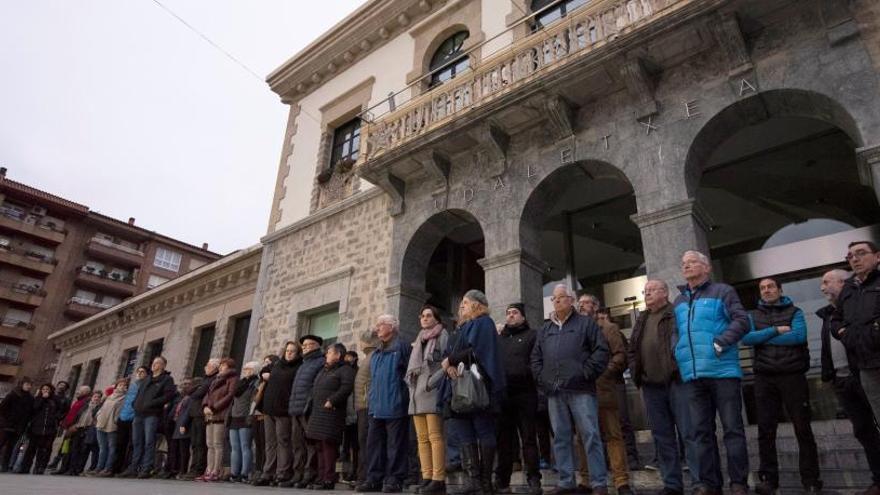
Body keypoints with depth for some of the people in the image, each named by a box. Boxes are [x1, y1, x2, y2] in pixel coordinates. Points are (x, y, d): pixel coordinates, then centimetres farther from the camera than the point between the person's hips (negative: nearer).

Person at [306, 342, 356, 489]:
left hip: (331, 412, -9)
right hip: (317, 413, 9)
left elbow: (346, 388, -20)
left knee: (328, 444, -10)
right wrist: (313, 406, 17)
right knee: (320, 446, 9)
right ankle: (321, 477, 15)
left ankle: (329, 480, -6)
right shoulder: (323, 370, 23)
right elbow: (315, 389, 29)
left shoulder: (345, 370, -5)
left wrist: (331, 401, -21)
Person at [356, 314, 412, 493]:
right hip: (376, 406, 8)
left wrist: (404, 397, -11)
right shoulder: (375, 354, 20)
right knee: (374, 444, 8)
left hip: (395, 405, -8)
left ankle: (394, 480, 5)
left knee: (395, 445, -1)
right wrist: (370, 400, 18)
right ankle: (374, 478, 15)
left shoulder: (402, 347, -3)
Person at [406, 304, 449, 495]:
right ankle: (427, 477, 7)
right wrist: (411, 382, 12)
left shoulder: (443, 335, 5)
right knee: (422, 438, 5)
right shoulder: (419, 340, 25)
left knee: (435, 436, -12)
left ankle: (438, 479, -11)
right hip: (417, 392, 7)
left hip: (432, 390, -7)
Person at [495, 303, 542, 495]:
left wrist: (526, 373, -15)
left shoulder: (532, 335, 10)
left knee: (528, 438, -1)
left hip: (524, 393, -3)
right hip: (502, 394, 4)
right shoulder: (498, 338, 22)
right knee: (504, 439, 6)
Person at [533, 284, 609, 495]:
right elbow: (535, 357, 20)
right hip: (554, 392, 5)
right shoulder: (545, 329, 19)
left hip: (580, 390, -5)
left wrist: (586, 373, -11)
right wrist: (541, 378, 6)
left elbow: (601, 350, -3)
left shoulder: (586, 323, 6)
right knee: (560, 437, 8)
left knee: (590, 435, -4)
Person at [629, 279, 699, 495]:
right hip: (651, 386, 6)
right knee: (662, 437, 9)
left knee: (690, 433, -4)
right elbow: (632, 350, 22)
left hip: (677, 381, -6)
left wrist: (681, 369, -16)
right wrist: (636, 373, 9)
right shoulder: (641, 320, 20)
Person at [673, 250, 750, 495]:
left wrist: (720, 343, -18)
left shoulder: (722, 291, 3)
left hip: (723, 371, -5)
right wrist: (677, 357, 6)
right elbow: (674, 334, 22)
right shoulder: (678, 302, 18)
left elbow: (742, 321, -7)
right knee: (702, 431, 8)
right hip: (693, 375, 5)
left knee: (732, 428, 1)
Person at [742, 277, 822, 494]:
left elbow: (799, 336, -10)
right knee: (765, 429, 1)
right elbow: (746, 338, -4)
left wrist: (763, 338, -7)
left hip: (793, 375, -1)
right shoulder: (753, 315, 14)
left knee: (803, 428, 2)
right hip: (764, 378, 1)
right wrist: (775, 331, -9)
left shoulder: (794, 312, 9)